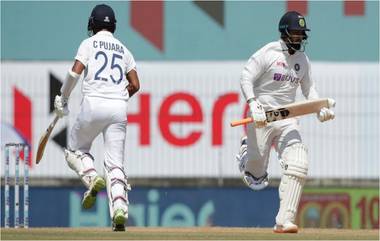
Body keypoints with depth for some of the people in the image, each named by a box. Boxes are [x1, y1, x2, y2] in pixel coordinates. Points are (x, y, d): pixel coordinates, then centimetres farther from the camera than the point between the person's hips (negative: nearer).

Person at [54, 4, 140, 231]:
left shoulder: (89, 43, 5)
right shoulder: (123, 50, 18)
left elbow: (75, 72, -7)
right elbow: (135, 85, 12)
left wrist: (62, 99, 4)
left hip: (94, 104, -3)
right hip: (119, 109, 3)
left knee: (75, 149, 18)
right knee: (115, 163, 1)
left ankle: (92, 177, -12)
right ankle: (120, 210, -19)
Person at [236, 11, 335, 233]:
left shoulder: (303, 59, 10)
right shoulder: (268, 53, -8)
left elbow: (308, 87, 21)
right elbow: (246, 79, -11)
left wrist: (320, 108, 3)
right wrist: (253, 104, -26)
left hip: (288, 119, 5)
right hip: (262, 116, -5)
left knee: (298, 166, -17)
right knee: (256, 177, 0)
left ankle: (285, 220, -18)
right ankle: (247, 150, 38)